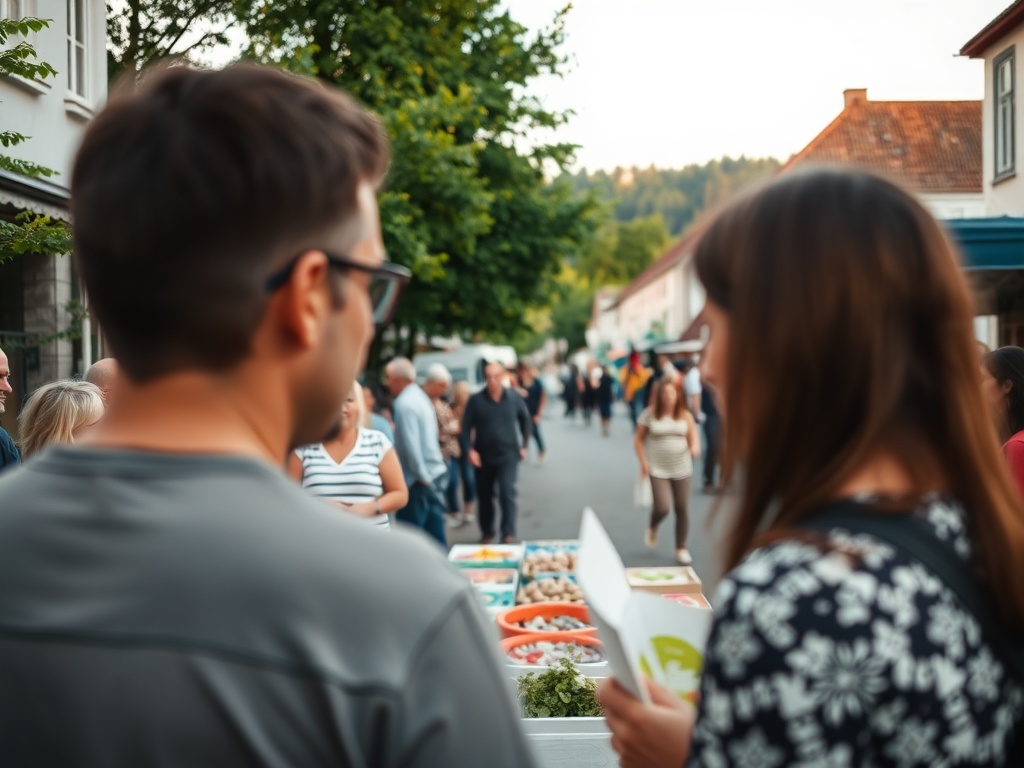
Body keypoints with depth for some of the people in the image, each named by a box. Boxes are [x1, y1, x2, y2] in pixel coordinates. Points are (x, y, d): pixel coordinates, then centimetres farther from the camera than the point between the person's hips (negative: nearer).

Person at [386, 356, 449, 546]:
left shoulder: (404, 404, -16)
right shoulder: (421, 397, 14)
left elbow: (411, 445, -22)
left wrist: (421, 477, -17)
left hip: (418, 480, -9)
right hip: (436, 473, 9)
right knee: (435, 532, 11)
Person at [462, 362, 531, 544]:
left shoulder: (513, 397, -3)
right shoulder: (476, 400, -8)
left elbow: (525, 420, 11)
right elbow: (467, 426, -3)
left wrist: (524, 445, 9)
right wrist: (471, 449, -14)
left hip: (508, 455, -1)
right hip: (483, 456, 1)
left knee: (507, 493, -13)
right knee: (484, 496, 11)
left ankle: (508, 534, -9)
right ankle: (487, 533, 26)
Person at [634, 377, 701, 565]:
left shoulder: (685, 415, 2)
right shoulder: (649, 414, -4)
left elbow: (693, 438, 4)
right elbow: (638, 440, 2)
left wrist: (695, 447, -20)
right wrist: (643, 462, -8)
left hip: (681, 469, 3)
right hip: (658, 470, -2)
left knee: (682, 509, 4)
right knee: (662, 508, -14)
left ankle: (681, 549, 18)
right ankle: (652, 528, 21)